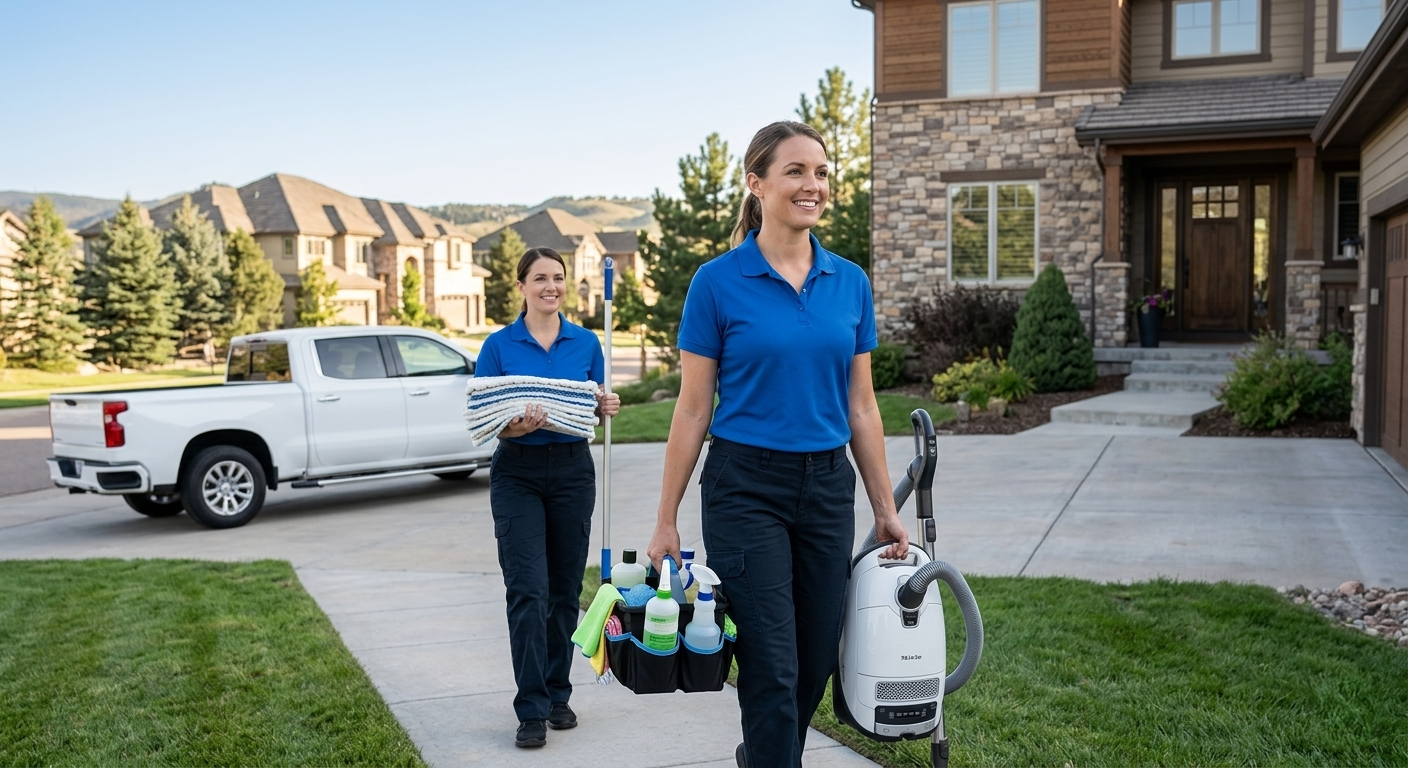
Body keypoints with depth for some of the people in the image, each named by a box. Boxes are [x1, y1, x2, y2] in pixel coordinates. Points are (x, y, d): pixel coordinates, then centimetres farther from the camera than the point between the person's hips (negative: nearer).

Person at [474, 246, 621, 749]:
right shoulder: (499, 345, -2)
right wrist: (511, 427, -24)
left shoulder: (586, 343, 5)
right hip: (517, 474, -3)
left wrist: (607, 407, -10)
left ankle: (558, 696, 23)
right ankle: (532, 710, -4)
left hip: (572, 471, 3)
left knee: (565, 590, 9)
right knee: (527, 591, -10)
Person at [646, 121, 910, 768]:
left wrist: (885, 509, 9)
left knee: (815, 666, 13)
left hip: (828, 489, 5)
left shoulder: (850, 283, 5)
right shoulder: (718, 283, -7)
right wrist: (666, 520, -4)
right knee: (773, 669, -4)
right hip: (746, 488, -4)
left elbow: (861, 406, 9)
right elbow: (692, 410, -4)